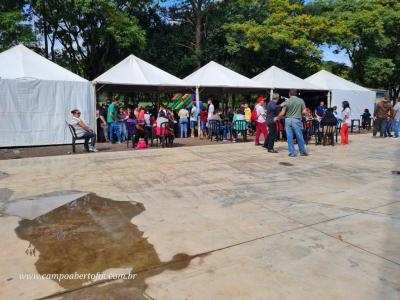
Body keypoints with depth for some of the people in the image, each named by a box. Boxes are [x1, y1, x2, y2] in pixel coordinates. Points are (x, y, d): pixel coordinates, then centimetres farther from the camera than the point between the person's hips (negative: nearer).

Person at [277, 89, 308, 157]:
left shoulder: (287, 101, -2)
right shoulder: (301, 100, 0)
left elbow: (282, 113, -4)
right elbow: (304, 112, -2)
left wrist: (277, 118, 13)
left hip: (288, 120, 0)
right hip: (296, 120, 0)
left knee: (289, 137, 5)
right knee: (299, 136, 10)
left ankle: (292, 152, 8)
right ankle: (302, 152, 19)